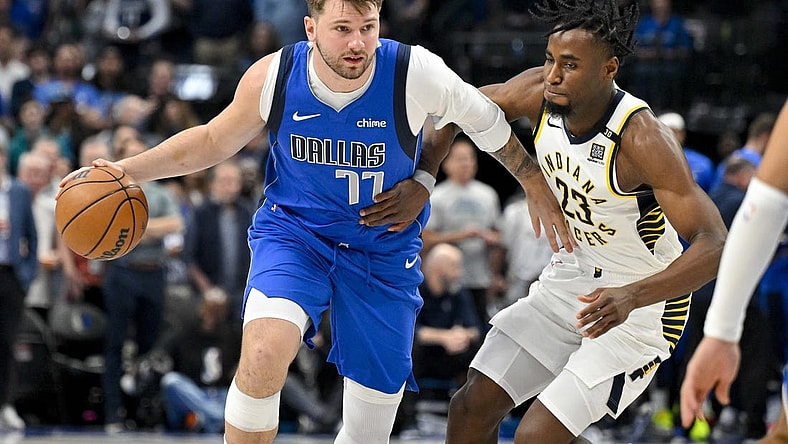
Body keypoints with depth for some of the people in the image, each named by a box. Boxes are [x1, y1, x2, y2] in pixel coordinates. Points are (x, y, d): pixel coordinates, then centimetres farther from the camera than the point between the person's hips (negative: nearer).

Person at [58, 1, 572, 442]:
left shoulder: (416, 74, -21)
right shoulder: (273, 76, -16)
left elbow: (482, 118, -2)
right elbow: (216, 140, 2)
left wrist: (536, 187, 6)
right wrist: (126, 170, -6)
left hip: (384, 248, 1)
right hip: (294, 232, -1)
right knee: (264, 357, -31)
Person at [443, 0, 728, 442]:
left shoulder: (644, 138, -31)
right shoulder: (538, 94, -13)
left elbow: (714, 245, -35)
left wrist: (630, 296, -49)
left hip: (643, 304, -7)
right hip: (572, 277, 7)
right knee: (473, 405, 7)